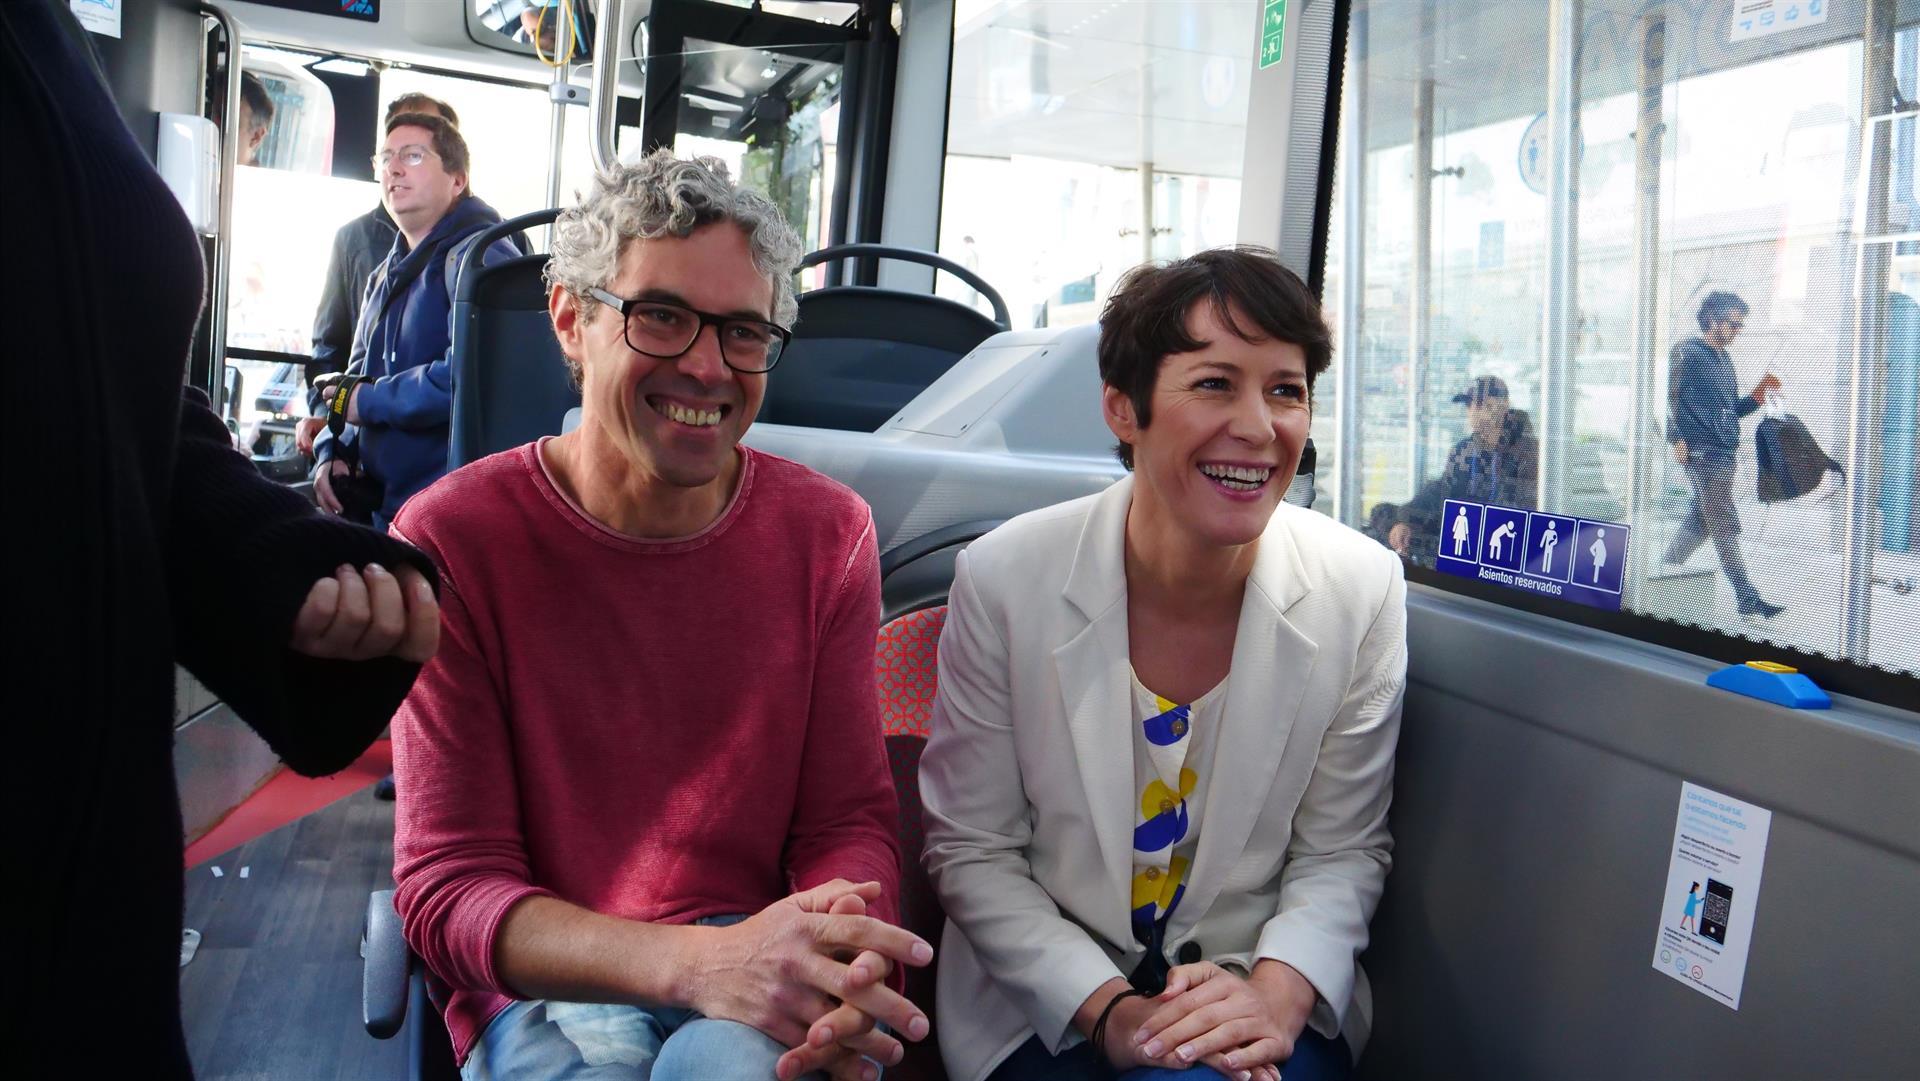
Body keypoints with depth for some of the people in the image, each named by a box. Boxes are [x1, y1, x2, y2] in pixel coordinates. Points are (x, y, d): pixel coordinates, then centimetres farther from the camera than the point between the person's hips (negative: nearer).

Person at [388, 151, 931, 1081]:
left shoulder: (827, 534, 0)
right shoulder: (451, 540, -9)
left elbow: (850, 823, 0)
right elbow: (446, 885, -12)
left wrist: (844, 969, -25)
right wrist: (699, 960, -30)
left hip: (748, 983, 2)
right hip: (545, 988, -1)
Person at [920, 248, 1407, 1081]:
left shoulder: (1362, 590, -9)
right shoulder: (1003, 580, -14)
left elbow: (1342, 852, 0)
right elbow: (971, 851, -6)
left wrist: (1277, 992, -17)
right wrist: (1105, 1007, -17)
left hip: (1262, 999, 2)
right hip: (1046, 1005, -1)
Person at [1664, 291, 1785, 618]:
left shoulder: (1724, 360, 19)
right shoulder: (1687, 353, -6)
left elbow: (1733, 409, 22)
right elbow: (1670, 397, -12)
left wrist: (1761, 390, 6)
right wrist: (1679, 439, -18)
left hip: (1723, 451, 9)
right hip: (1703, 452, -9)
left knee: (1702, 518, 14)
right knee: (1725, 525, -8)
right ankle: (1747, 599, -8)